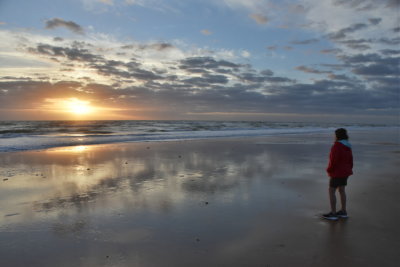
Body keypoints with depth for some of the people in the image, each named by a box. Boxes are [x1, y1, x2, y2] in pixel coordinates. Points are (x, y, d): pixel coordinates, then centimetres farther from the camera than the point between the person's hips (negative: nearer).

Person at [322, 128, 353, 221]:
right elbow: (350, 160, 10)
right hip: (345, 172, 9)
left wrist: (329, 170, -12)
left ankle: (333, 214, 3)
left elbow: (334, 160, -24)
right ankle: (343, 212, 23)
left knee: (331, 191, -1)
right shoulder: (347, 146, 5)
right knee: (342, 190, 16)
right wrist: (348, 170, 18)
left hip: (337, 173, -9)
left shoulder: (336, 146, -22)